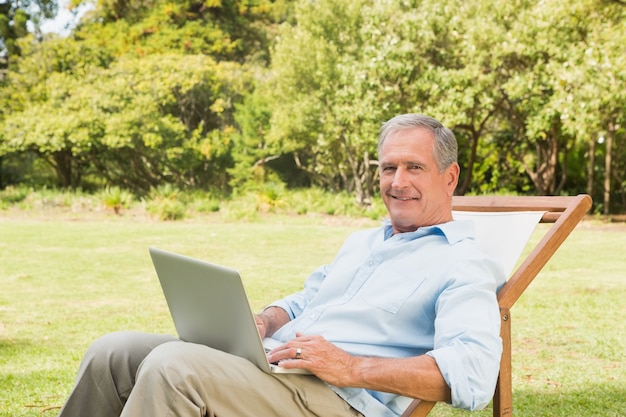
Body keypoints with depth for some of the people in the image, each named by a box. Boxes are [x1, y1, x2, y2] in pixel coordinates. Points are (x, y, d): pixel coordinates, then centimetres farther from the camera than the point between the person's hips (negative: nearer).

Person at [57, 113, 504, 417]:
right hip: (273, 362, 9)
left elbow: (473, 374, -18)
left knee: (172, 366, -29)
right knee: (113, 351, -4)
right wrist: (264, 322, 7)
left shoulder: (463, 264, -2)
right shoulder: (362, 241, 26)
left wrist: (351, 367, -22)